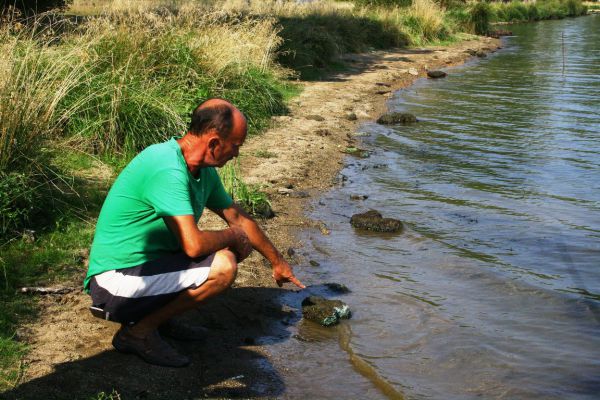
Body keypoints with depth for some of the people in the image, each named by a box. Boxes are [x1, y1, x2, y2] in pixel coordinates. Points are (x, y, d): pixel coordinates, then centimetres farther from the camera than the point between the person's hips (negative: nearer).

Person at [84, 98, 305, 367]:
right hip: (117, 280, -10)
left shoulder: (204, 171, 5)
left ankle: (153, 314, 10)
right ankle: (139, 332, -9)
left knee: (235, 249, 11)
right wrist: (234, 236, -10)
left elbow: (238, 217, 19)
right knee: (223, 266, -23)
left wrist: (278, 262, 27)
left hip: (149, 261, 10)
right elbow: (193, 244, -31)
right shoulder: (168, 170, -26)